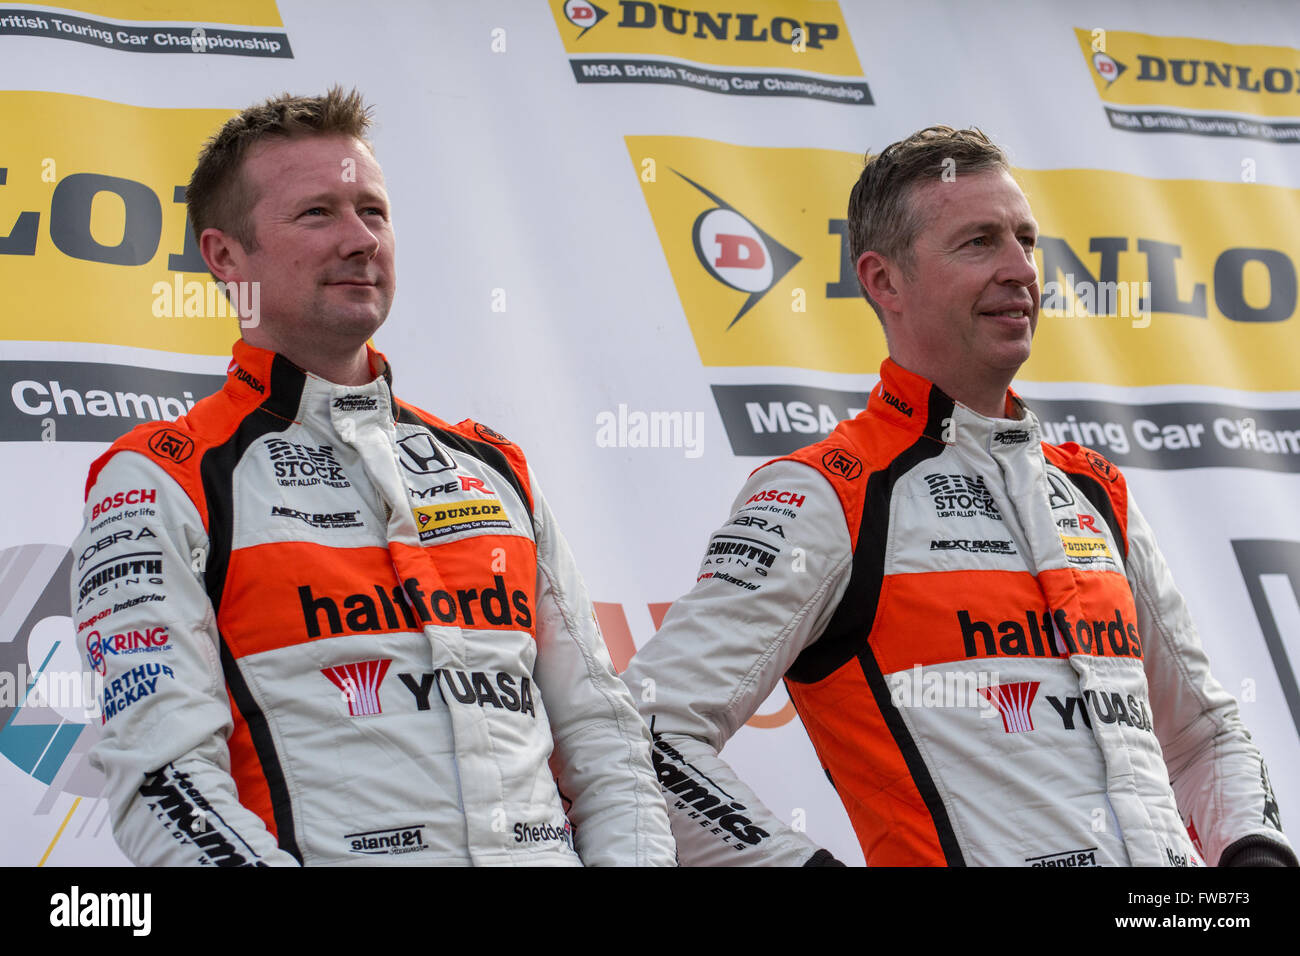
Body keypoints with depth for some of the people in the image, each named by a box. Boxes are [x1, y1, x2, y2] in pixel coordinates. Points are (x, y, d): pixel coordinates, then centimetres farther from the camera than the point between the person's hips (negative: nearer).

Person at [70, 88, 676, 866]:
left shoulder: (495, 470, 23)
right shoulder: (159, 486, 6)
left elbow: (597, 724, 21)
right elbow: (164, 777, -4)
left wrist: (637, 853, 3)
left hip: (544, 852, 5)